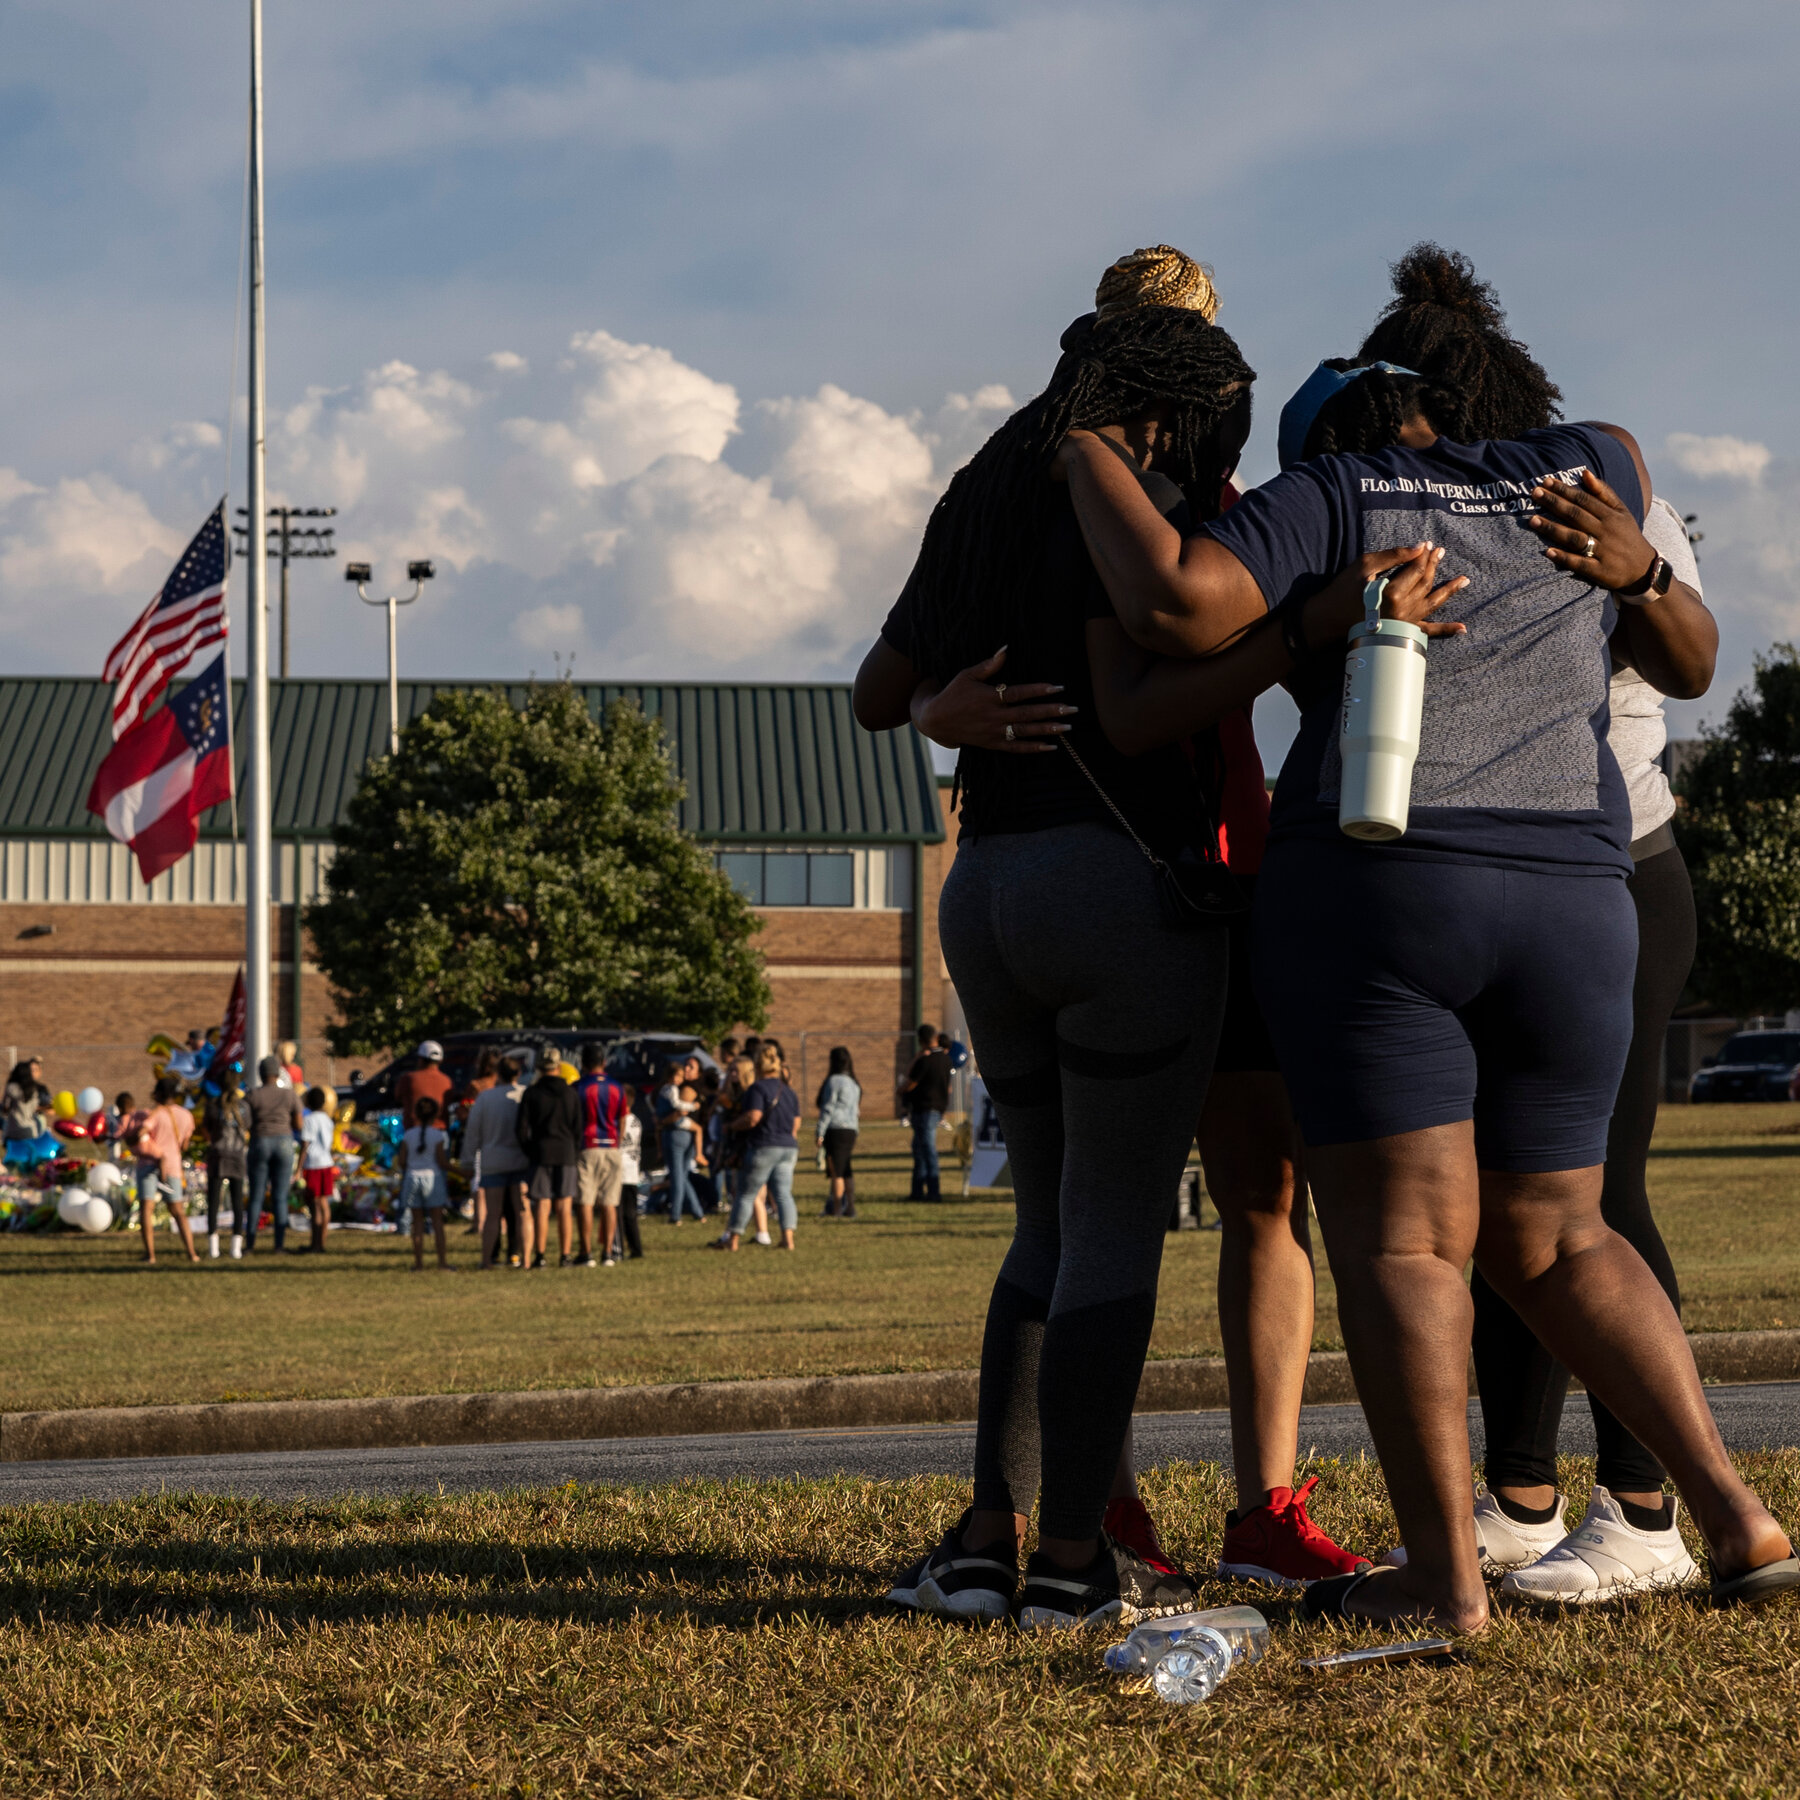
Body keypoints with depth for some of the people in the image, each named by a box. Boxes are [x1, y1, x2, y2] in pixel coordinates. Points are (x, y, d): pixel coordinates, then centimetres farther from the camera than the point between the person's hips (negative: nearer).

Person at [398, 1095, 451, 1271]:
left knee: (417, 1221, 7)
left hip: (412, 1177, 2)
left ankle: (418, 1261, 5)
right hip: (432, 1177, -2)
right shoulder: (438, 1136, -7)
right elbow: (441, 1161, -9)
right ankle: (442, 1260, -1)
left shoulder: (408, 1135, 0)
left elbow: (402, 1161, 0)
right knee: (437, 1220, 2)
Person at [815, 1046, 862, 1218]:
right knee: (846, 1171, 11)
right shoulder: (854, 1083, 15)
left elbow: (828, 1109, -11)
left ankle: (836, 1210, -5)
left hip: (836, 1129, -8)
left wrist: (820, 1133, -9)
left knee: (836, 1172, -6)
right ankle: (850, 1207, 10)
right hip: (850, 1130, 8)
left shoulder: (834, 1081, -9)